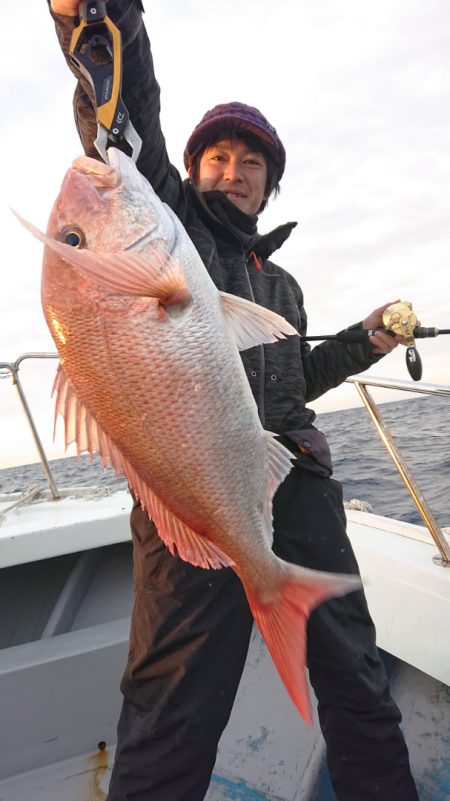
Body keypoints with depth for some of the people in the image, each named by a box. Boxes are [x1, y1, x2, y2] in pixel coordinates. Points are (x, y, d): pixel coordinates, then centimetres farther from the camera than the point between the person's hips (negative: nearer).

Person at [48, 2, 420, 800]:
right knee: (175, 711, -2)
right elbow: (128, 112, -1)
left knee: (358, 681, 13)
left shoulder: (283, 282, 28)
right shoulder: (167, 221, 14)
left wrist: (360, 344, 20)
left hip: (300, 484, 6)